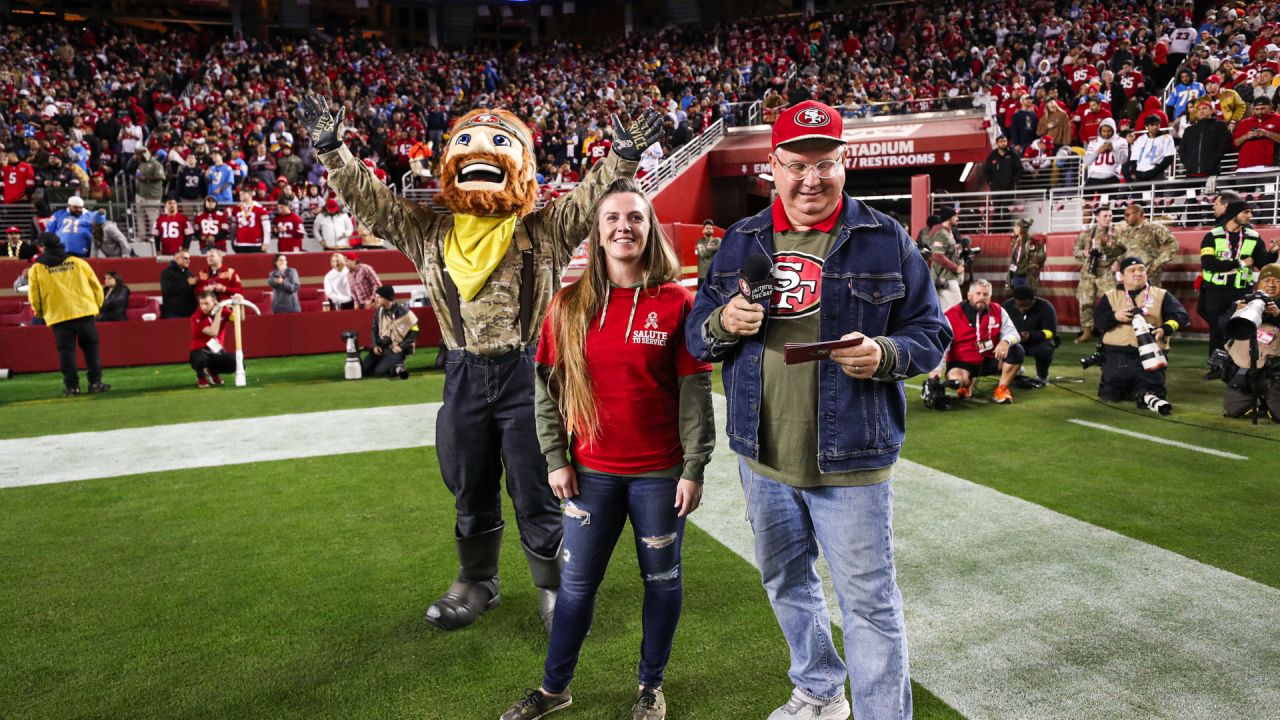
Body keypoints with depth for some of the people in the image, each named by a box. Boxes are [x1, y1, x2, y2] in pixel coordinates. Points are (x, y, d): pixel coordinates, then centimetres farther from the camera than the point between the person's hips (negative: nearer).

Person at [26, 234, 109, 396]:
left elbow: (34, 298, 6)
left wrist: (40, 313, 23)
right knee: (91, 348, 8)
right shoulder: (78, 262, 8)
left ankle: (72, 386, 5)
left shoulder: (36, 269, 4)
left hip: (58, 316, -1)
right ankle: (95, 382, 5)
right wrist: (97, 305, 21)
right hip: (85, 312, 1)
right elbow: (96, 286, 8)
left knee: (66, 351, 5)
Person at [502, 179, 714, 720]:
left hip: (660, 473, -1)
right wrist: (556, 459, 0)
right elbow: (548, 386, 4)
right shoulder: (570, 305, 0)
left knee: (661, 579, 13)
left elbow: (695, 391, -6)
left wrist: (694, 468, -9)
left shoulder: (676, 302, -6)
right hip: (591, 472, 2)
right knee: (576, 583, 13)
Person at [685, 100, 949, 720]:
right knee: (786, 583, 21)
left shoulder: (884, 239, -2)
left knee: (868, 601, 2)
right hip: (764, 458, 5)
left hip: (850, 460, -4)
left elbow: (932, 333, 0)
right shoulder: (741, 242, 7)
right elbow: (695, 337, 9)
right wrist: (723, 324, -14)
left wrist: (885, 355, -22)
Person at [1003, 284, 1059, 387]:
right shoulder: (1007, 305, -14)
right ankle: (1017, 373, 9)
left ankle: (1042, 377, -2)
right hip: (1016, 341, 3)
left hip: (1039, 340, -3)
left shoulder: (1045, 307, -22)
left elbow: (1050, 332, -23)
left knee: (1044, 349, -38)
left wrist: (1031, 336, -42)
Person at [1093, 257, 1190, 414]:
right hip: (1117, 354, 1)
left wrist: (1165, 329, -18)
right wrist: (1115, 316, -18)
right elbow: (1098, 322, 1)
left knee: (1153, 390, -18)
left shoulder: (1161, 295, 11)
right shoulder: (1110, 296, 12)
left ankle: (1145, 394, 13)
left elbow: (1181, 316, 0)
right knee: (1110, 394, -6)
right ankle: (1128, 388, 23)